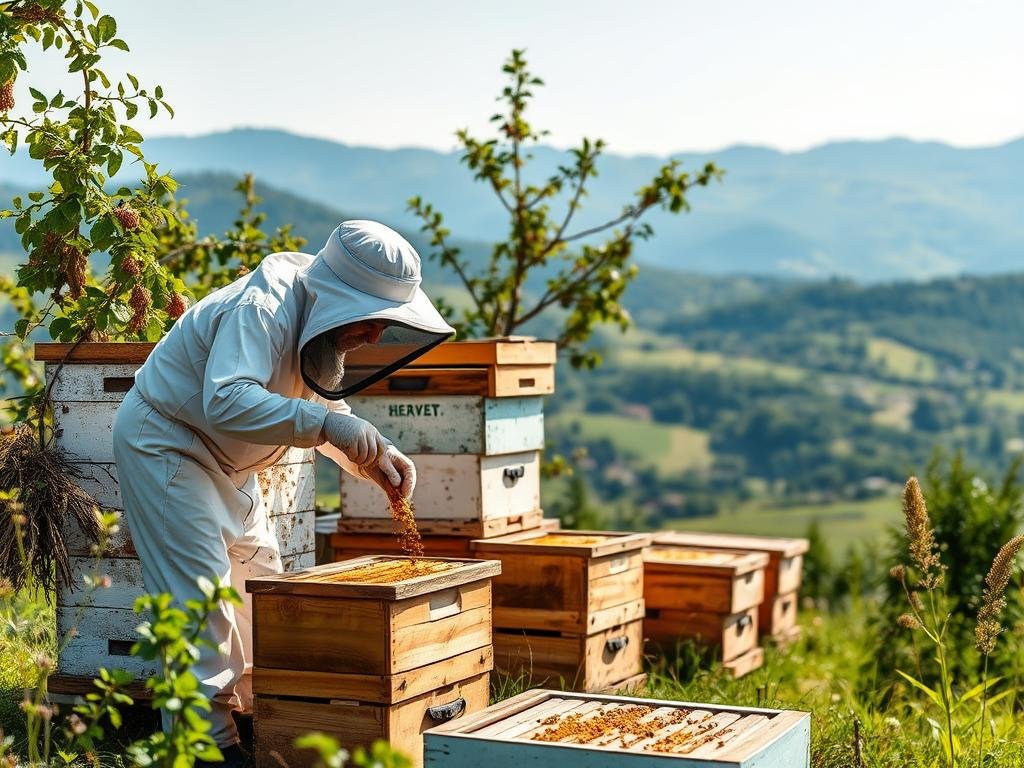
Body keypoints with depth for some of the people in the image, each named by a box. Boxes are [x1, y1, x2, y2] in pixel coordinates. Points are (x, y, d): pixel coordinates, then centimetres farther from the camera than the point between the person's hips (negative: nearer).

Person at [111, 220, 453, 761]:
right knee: (199, 583, -13)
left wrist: (376, 453, -9)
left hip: (223, 460, 10)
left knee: (258, 571, 13)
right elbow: (227, 402, -46)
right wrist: (327, 424, -50)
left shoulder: (322, 319, -2)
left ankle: (256, 707, 24)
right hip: (163, 442, -10)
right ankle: (207, 740, -8)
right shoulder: (261, 310, -31)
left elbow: (321, 404, 8)